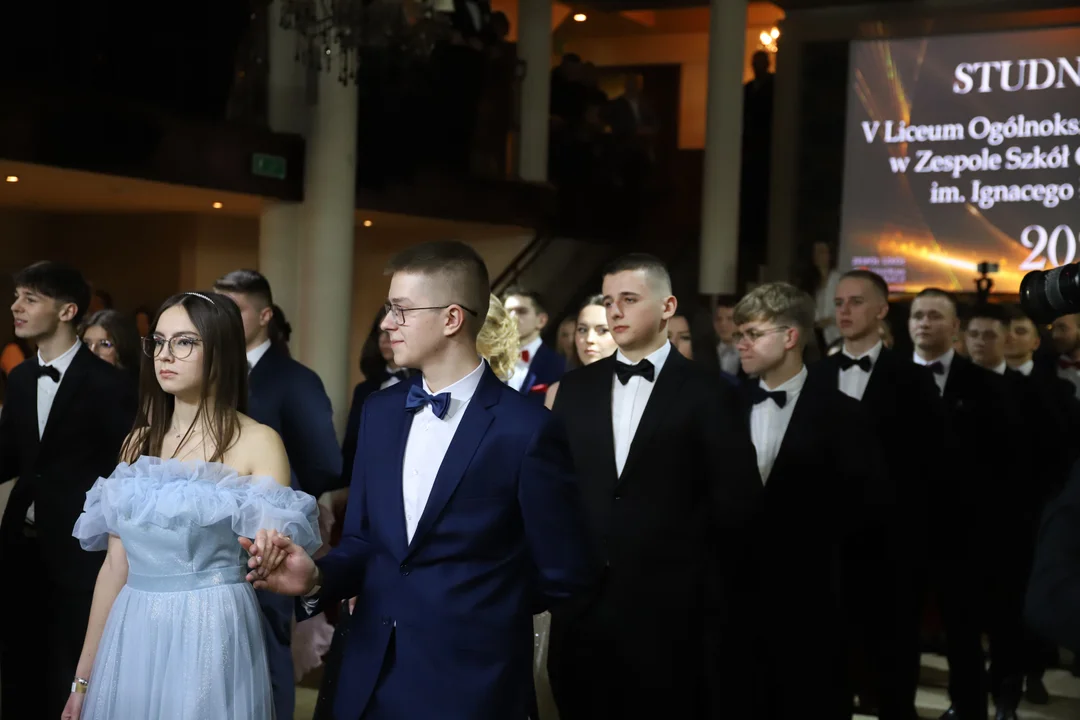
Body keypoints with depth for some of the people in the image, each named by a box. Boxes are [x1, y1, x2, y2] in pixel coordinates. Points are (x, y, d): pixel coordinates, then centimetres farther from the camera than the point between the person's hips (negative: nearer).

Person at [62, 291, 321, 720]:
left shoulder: (258, 443, -6)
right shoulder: (139, 441, 9)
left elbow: (274, 564, -7)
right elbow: (115, 565, 11)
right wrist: (84, 676, 11)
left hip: (211, 638, -5)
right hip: (132, 642, 5)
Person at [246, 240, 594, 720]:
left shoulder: (526, 430, -14)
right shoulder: (379, 411, 6)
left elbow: (563, 578, -8)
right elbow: (364, 541, 10)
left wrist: (482, 616, 5)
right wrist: (318, 578, -10)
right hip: (369, 677, 6)